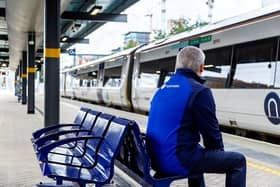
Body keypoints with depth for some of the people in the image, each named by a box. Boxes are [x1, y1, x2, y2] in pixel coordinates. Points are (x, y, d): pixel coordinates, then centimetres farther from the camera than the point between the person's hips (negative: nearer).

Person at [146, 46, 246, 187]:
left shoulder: (162, 90, 12)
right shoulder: (199, 91, -12)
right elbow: (211, 131, -9)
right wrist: (219, 152, 13)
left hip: (157, 159, 9)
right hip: (178, 161, -8)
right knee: (237, 161, 5)